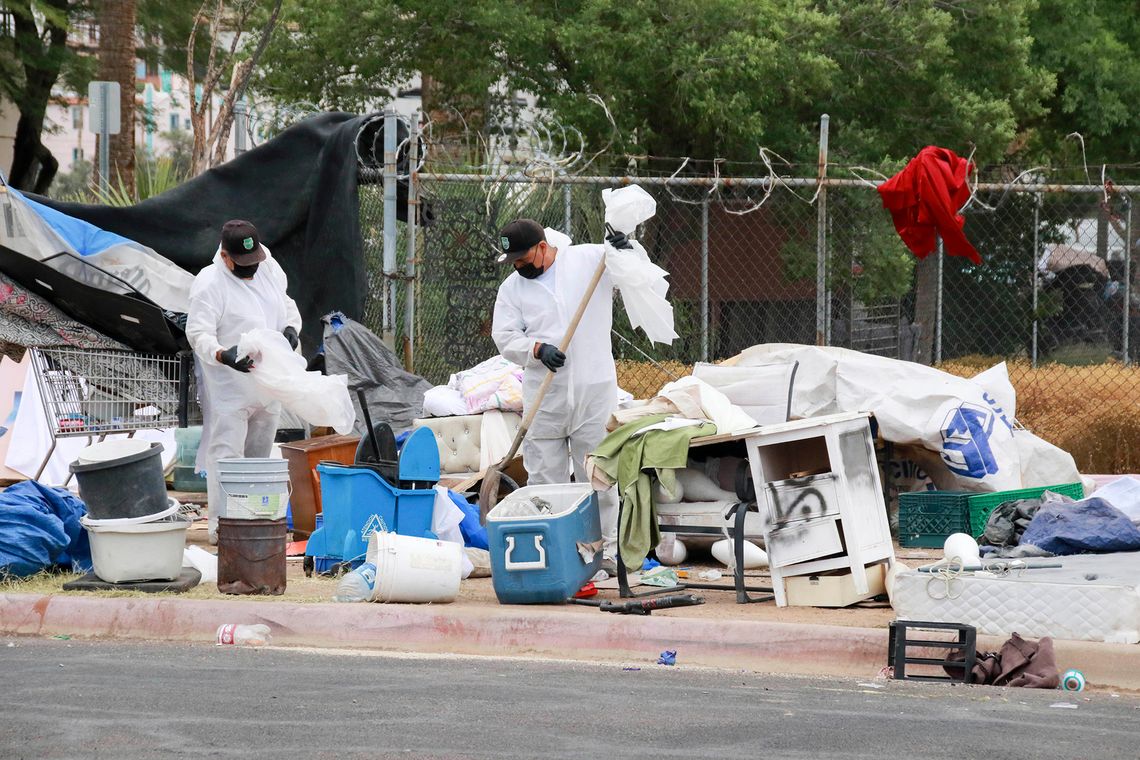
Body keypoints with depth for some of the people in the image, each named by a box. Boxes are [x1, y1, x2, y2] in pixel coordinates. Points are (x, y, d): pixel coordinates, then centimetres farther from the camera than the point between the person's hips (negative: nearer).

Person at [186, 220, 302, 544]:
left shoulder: (270, 270, 5)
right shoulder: (209, 283, -16)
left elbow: (286, 304, 20)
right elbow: (198, 332, -22)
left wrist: (291, 327, -3)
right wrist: (222, 356, -40)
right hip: (228, 386, -7)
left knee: (259, 451, 15)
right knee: (226, 451, -11)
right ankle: (221, 524, -12)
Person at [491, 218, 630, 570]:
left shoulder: (590, 259, 1)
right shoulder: (512, 288, 7)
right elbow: (505, 337, 0)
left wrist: (625, 250, -15)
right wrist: (538, 350, -18)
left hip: (593, 392, -2)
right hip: (543, 395, 2)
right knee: (544, 478, 2)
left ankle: (604, 550, 9)